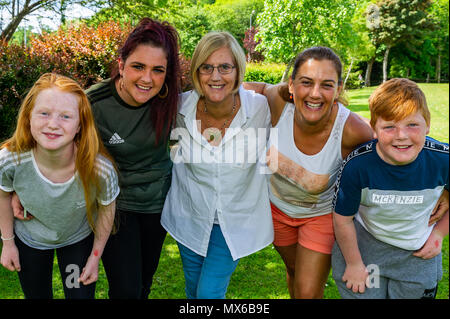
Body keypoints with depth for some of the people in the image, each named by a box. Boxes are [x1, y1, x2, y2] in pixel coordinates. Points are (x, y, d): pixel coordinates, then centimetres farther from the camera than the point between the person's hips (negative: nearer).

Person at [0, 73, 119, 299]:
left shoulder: (100, 169, -36)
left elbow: (106, 208, -14)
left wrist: (96, 255, -3)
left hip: (79, 240, -1)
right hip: (29, 240, 1)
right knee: (36, 296, 22)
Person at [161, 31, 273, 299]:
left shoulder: (260, 108, -20)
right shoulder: (182, 108, -15)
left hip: (236, 221, -2)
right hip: (190, 216, 3)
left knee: (210, 293, 2)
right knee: (193, 290, 22)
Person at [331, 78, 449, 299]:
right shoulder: (357, 165, -28)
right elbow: (343, 219, -13)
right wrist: (354, 263, -3)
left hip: (419, 252, 2)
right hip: (365, 244, -1)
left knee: (412, 293, 17)